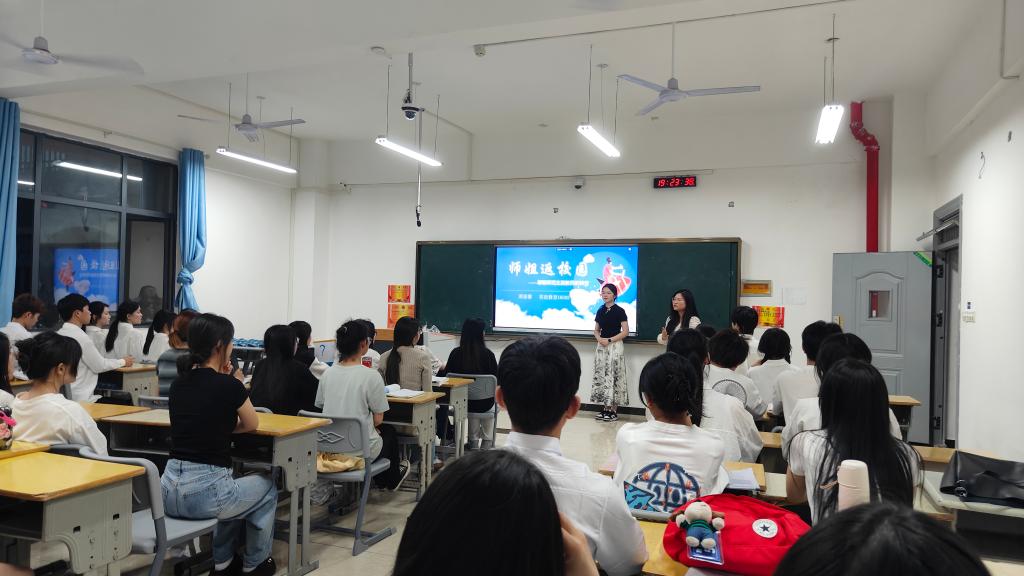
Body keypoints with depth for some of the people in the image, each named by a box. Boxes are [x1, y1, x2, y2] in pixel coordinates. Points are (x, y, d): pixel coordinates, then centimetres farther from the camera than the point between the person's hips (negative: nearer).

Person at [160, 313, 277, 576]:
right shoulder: (229, 385, -13)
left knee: (235, 488, 36)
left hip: (169, 489, 7)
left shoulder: (178, 384, 7)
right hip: (205, 490, -7)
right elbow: (251, 424, 5)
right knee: (267, 488, 24)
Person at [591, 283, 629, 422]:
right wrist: (599, 339, -5)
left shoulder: (619, 311, -6)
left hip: (615, 346, -6)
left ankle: (614, 410, 0)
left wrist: (609, 340, -14)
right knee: (601, 376, 5)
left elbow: (625, 331, -9)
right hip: (601, 346, 6)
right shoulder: (600, 310, 10)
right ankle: (606, 407, 13)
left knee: (613, 376, -6)